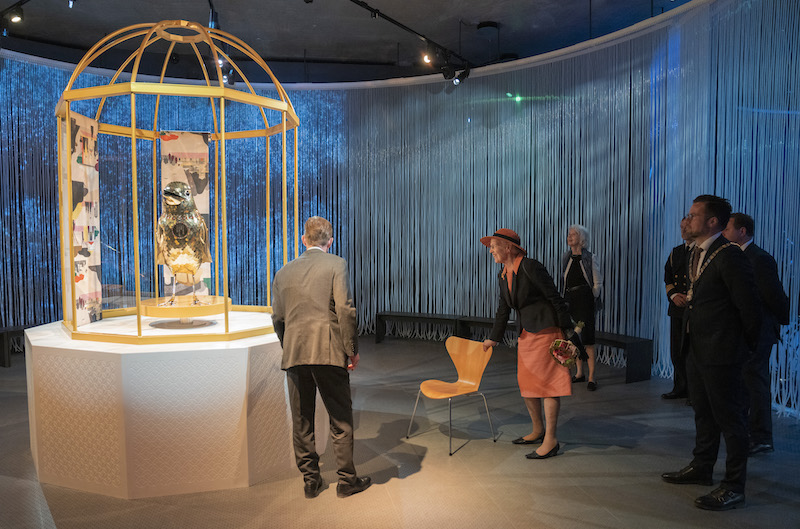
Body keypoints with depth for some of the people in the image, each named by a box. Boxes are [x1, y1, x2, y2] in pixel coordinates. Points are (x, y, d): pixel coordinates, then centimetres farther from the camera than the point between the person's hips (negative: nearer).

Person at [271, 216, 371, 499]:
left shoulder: (284, 272, 12)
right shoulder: (336, 264, -2)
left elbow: (277, 319, 14)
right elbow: (345, 309, -11)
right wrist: (352, 349, -4)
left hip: (293, 354, 4)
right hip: (328, 352, -4)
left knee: (301, 421, 13)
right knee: (341, 418, 8)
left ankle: (310, 480, 22)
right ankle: (347, 480, 16)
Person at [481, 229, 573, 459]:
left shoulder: (531, 267, -16)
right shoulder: (503, 275, 10)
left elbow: (555, 297, -15)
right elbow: (503, 309, 20)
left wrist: (568, 328, -13)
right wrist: (493, 339, 25)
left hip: (546, 330, -9)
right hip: (526, 333, 9)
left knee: (547, 382, -4)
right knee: (526, 382, 13)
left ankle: (550, 440, 4)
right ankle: (537, 431, 29)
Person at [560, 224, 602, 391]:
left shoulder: (590, 258, -3)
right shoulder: (565, 257, 10)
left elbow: (598, 283, 2)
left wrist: (590, 300, 0)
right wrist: (565, 299, 13)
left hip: (585, 299, -5)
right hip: (569, 299, 5)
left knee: (587, 339, -7)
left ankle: (591, 377, -3)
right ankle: (579, 373, 20)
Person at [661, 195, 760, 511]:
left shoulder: (729, 256, -19)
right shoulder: (696, 253, 10)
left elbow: (748, 305, -15)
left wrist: (748, 345, -4)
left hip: (721, 354, -10)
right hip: (697, 349, 10)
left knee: (729, 417, 2)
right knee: (704, 413, 21)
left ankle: (734, 488, 14)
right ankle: (702, 468, 38)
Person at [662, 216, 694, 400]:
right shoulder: (675, 252, 16)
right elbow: (668, 279, 16)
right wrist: (674, 295, -2)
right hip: (677, 309, 6)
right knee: (677, 351, 10)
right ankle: (680, 388, 21)